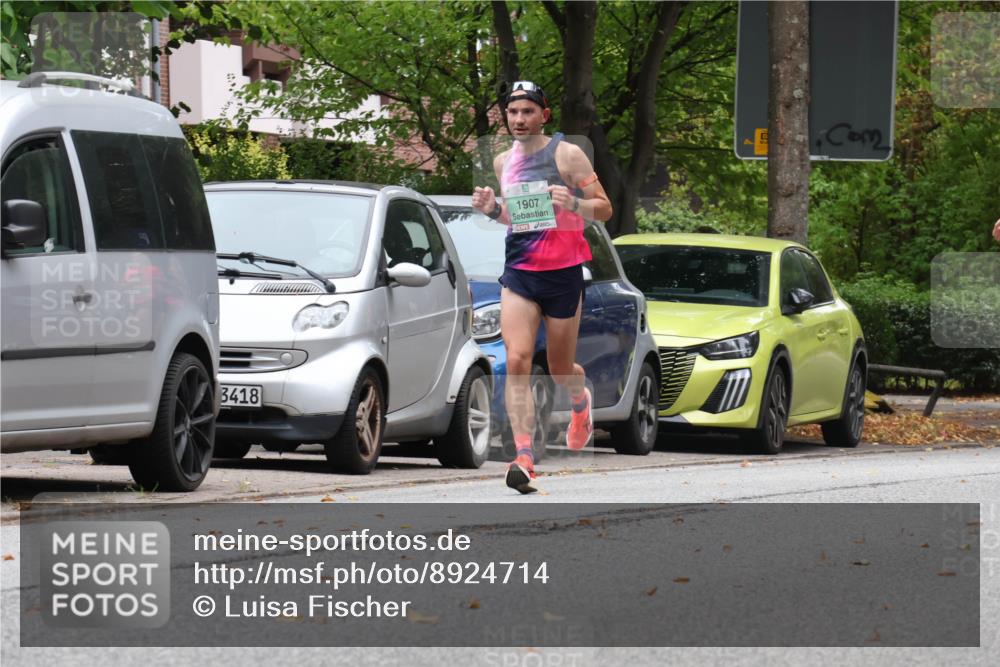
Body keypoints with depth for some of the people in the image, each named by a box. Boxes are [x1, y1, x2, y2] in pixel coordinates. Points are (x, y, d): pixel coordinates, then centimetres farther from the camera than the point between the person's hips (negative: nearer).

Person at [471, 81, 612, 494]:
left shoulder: (566, 154, -6)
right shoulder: (503, 162, 10)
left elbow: (604, 209, -5)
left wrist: (572, 203, -25)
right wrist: (492, 210, 2)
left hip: (563, 273, -3)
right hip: (518, 273, 3)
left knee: (560, 370, 9)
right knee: (517, 361, -15)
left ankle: (581, 401, 48)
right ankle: (523, 459, -21)